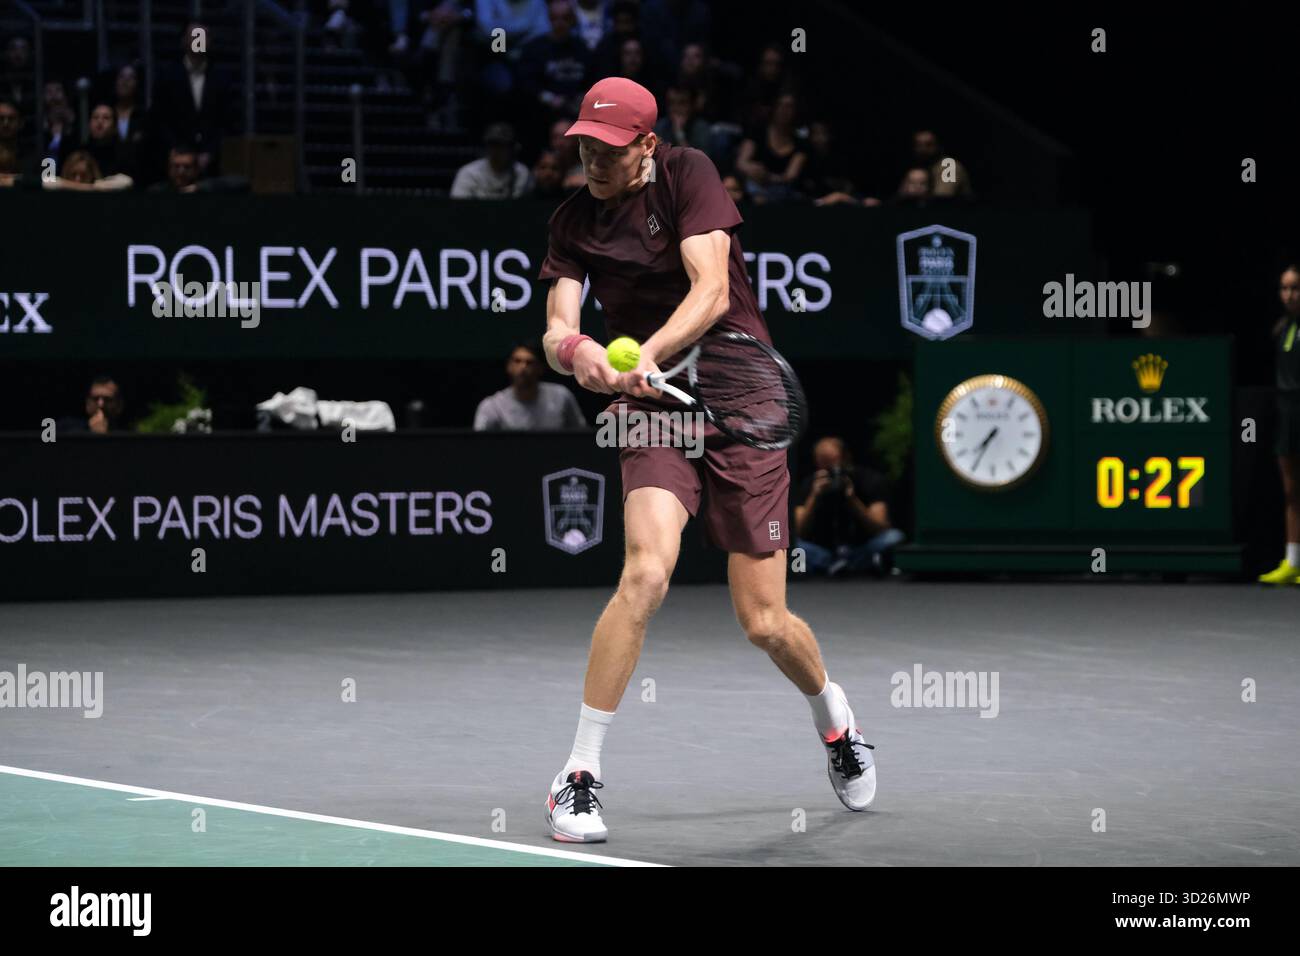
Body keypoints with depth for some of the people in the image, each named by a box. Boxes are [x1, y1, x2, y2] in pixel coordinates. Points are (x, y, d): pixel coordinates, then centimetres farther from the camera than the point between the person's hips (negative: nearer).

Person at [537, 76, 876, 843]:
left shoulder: (688, 175, -8)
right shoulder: (574, 221, 2)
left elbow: (712, 291, -19)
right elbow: (557, 328, -8)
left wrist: (648, 354, -35)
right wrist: (574, 350, -32)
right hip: (655, 412, 1)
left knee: (764, 623, 1)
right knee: (646, 573, -25)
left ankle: (837, 720, 37)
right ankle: (580, 778, -17)